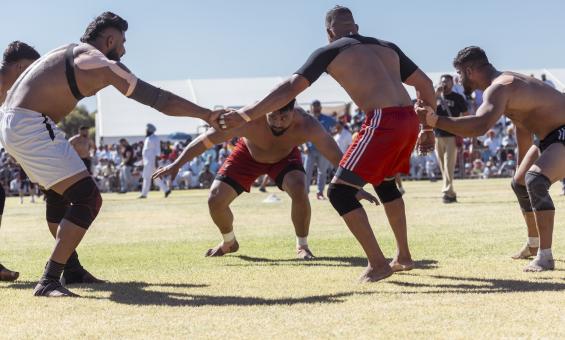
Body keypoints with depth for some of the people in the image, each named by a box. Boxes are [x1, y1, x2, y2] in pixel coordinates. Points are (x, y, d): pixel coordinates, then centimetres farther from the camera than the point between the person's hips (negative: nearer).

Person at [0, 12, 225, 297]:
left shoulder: (69, 52, 16)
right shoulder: (101, 64, -10)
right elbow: (157, 99, -11)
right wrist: (207, 114, -7)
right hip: (31, 127, -10)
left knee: (59, 193, 27)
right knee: (88, 199, -11)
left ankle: (72, 269, 38)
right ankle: (48, 281, -13)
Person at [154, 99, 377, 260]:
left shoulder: (307, 125, -39)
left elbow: (337, 157, -34)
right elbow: (206, 140, -31)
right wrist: (176, 165, -30)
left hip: (285, 157, -1)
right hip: (249, 155, 1)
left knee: (299, 191, -30)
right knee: (215, 200, -9)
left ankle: (302, 245, -5)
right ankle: (229, 243, 23)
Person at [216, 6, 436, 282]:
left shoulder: (330, 51, 8)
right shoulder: (388, 47, 25)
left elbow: (290, 88, -2)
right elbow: (425, 84, 26)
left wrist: (245, 115, -2)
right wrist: (428, 128, 36)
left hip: (383, 122, -7)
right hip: (409, 120, 7)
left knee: (339, 192, 2)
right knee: (385, 183, 31)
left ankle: (378, 264, 1)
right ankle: (403, 257, 36)